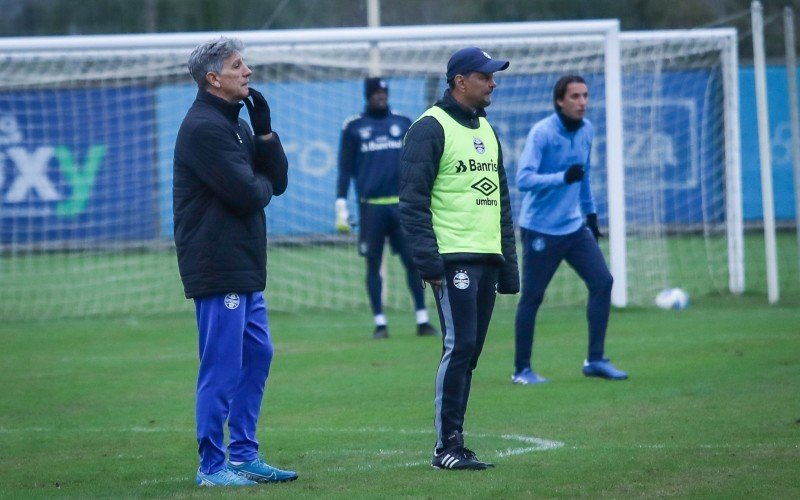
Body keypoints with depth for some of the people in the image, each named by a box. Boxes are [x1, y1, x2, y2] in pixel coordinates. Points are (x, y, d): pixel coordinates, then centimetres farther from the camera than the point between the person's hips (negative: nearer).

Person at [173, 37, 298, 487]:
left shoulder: (236, 124, 18)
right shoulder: (204, 127, -14)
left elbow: (278, 180, 11)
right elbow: (247, 194, -20)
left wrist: (265, 129, 0)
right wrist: (263, 184, 2)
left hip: (245, 268, 10)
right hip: (218, 268, -10)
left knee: (256, 356, 15)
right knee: (222, 367, -7)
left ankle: (244, 455, 22)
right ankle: (212, 466, -1)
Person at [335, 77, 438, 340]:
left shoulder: (403, 123, 13)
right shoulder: (353, 127, 8)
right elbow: (345, 169, 7)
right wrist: (341, 209, 0)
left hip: (402, 205, 1)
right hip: (371, 207, -1)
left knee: (413, 261, -2)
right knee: (373, 264, 0)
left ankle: (422, 320, 2)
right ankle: (380, 323, 4)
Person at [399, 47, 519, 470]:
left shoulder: (486, 130, 20)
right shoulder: (430, 128, -6)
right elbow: (413, 200, -11)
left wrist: (509, 264, 19)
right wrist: (428, 259, -18)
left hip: (488, 260, 8)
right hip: (453, 258, -8)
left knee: (468, 353, 7)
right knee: (459, 347, -12)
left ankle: (452, 443, 9)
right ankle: (446, 447, -10)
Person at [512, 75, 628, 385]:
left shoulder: (585, 130, 5)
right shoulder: (541, 133, -16)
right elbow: (523, 179, -25)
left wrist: (590, 212, 20)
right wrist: (562, 177, -36)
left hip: (574, 226, 7)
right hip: (541, 229, -7)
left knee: (602, 281, -2)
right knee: (531, 298, -1)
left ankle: (595, 360, 5)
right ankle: (521, 370, 10)